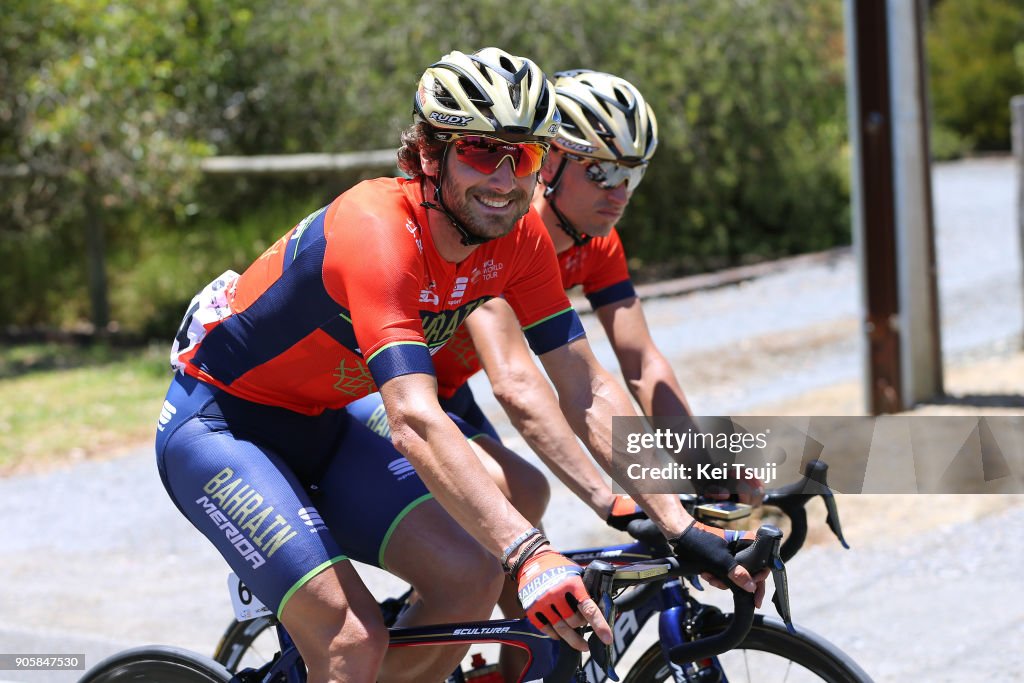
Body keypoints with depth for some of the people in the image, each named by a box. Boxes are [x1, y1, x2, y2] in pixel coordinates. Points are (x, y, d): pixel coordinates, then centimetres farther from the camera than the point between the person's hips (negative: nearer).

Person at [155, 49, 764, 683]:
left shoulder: (519, 238, -12)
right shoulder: (379, 233, -34)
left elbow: (588, 393, -9)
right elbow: (415, 422, -46)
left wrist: (684, 529, -18)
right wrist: (530, 554, -55)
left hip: (319, 427, 8)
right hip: (216, 426, -8)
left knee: (472, 578, -9)